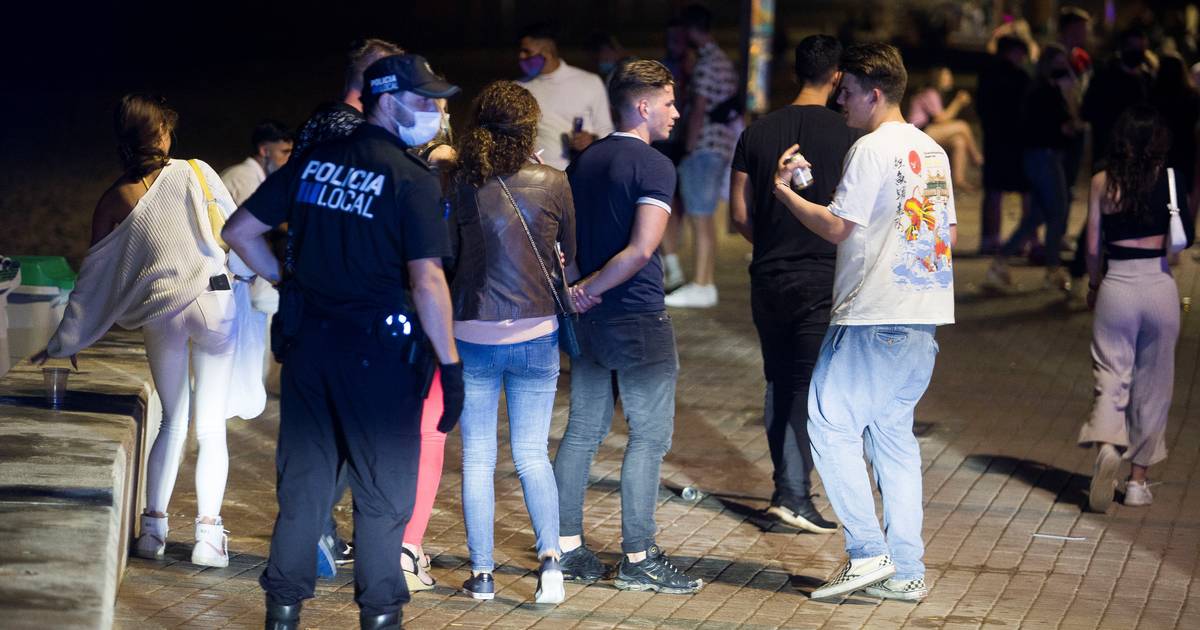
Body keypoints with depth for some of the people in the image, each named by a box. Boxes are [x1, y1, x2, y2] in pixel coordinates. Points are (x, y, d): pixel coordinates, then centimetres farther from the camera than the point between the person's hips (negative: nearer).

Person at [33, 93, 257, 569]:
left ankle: (153, 528, 10)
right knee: (210, 426, 4)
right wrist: (248, 271, 24)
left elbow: (94, 275, 10)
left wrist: (65, 342, 18)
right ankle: (209, 533, 0)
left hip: (159, 312, 2)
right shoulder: (195, 173, 0)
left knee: (173, 422, 15)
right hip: (214, 301, -2)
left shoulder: (115, 200, 6)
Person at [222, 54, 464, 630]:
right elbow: (427, 281, -19)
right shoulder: (412, 180, -12)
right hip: (378, 349, -5)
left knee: (302, 480, 13)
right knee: (383, 490, 7)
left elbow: (239, 230, 8)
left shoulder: (314, 162, 5)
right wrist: (450, 364, -14)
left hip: (308, 340, 5)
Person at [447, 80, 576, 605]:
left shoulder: (461, 186, -7)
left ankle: (481, 574, 10)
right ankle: (550, 553, -6)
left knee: (477, 457, 9)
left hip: (473, 336, 0)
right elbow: (574, 254, 6)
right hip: (536, 334, 1)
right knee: (532, 453, 11)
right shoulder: (554, 184, -5)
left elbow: (446, 256, 3)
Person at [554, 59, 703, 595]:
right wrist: (591, 289, -13)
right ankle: (638, 559, 0)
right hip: (637, 319, -8)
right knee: (649, 436, -1)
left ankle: (566, 546, 17)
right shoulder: (654, 166, -12)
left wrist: (577, 290, 3)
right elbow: (641, 250, -21)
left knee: (583, 431, 13)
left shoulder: (584, 162, 12)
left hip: (589, 318, 8)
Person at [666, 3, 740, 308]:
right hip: (722, 145, 10)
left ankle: (700, 287, -8)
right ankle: (705, 284, 16)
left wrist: (689, 148, -13)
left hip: (704, 146, -10)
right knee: (705, 218, 13)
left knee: (699, 218, -8)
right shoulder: (724, 61, 16)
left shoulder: (706, 63, -14)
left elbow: (699, 110, -17)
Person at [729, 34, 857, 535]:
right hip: (823, 278, -4)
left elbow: (739, 214, 5)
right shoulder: (847, 136, -8)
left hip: (768, 276, 4)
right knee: (812, 385, 0)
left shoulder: (757, 133, 3)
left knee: (779, 381, 15)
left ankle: (787, 487, 21)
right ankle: (794, 492, -7)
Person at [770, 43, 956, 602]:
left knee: (832, 425, -1)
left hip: (874, 315, -8)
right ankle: (904, 572, 10)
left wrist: (785, 193, 2)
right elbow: (950, 231, 20)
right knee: (893, 433, 11)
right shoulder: (933, 150, 14)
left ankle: (867, 552, -7)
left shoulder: (872, 149, -11)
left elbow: (836, 227, -12)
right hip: (924, 315, 9)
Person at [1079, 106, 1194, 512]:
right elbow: (1183, 238, 0)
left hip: (1116, 285, -1)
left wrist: (1093, 286, 16)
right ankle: (1138, 480, 16)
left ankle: (1107, 444, -25)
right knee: (1153, 386, 12)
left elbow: (1094, 245, 1)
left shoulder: (1103, 182, -3)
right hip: (1160, 285, 1)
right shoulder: (1169, 179, -3)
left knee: (1111, 376, 4)